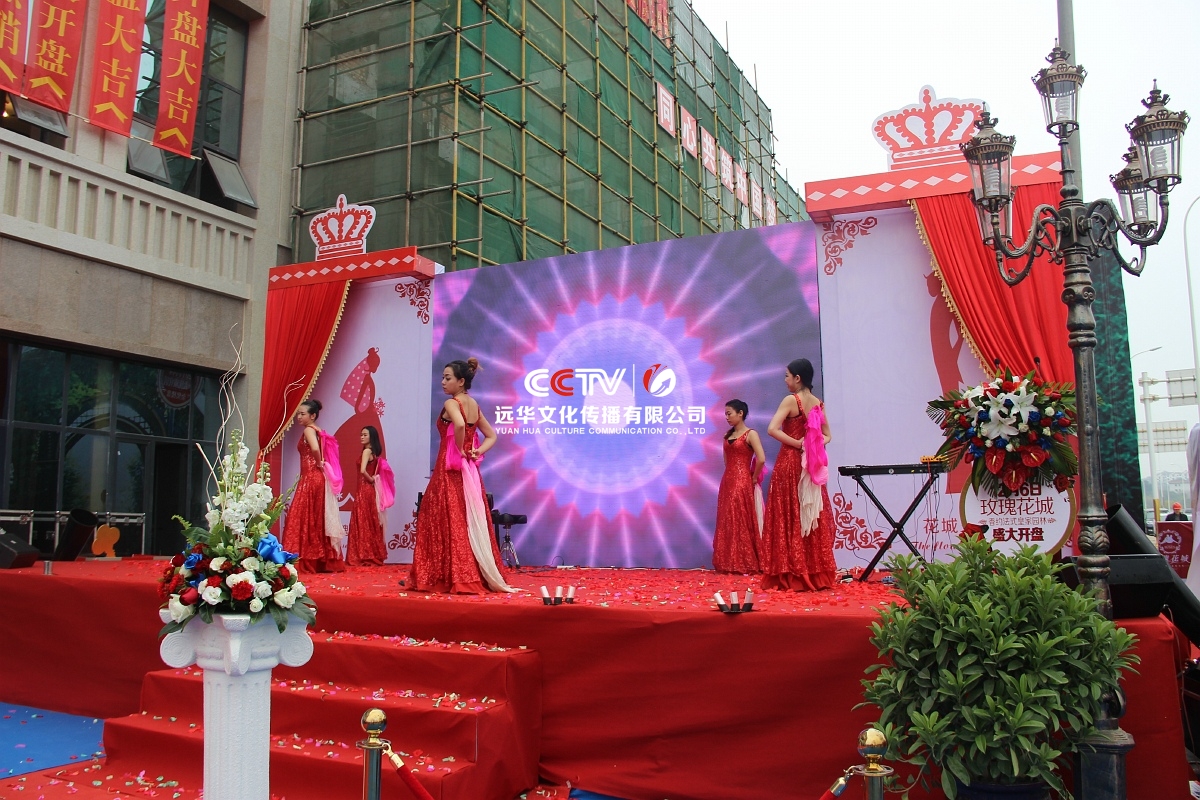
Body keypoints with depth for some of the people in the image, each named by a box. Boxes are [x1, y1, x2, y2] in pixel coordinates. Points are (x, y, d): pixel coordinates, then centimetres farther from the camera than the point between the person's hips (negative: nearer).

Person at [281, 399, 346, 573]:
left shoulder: (308, 430, -10)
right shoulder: (318, 431, 17)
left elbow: (315, 449, -29)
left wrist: (319, 464, -15)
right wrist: (321, 463, 8)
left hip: (310, 479, -9)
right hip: (318, 479, 9)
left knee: (304, 518, -7)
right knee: (317, 520, 10)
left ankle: (306, 561, -8)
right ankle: (324, 561, 13)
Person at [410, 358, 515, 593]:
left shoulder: (451, 404, -11)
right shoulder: (474, 404, 12)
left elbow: (459, 425, -33)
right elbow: (491, 436, 16)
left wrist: (459, 450, -17)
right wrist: (476, 453, 2)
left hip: (450, 470, -8)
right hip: (469, 471, 8)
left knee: (450, 522, -2)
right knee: (471, 522, 9)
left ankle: (454, 578, 0)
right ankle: (479, 577, 11)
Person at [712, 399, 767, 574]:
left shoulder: (750, 434, -8)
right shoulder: (728, 435, 14)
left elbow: (761, 459, -18)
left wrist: (754, 477, -8)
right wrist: (729, 477, 12)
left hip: (742, 483, -7)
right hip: (727, 482, 7)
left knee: (742, 523, -4)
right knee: (727, 523, 7)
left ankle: (746, 564, 3)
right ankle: (729, 563, 13)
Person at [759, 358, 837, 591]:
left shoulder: (791, 400, -10)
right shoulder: (818, 403, 10)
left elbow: (772, 429, -20)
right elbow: (826, 436, 15)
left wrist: (797, 443, -12)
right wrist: (812, 445, -1)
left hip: (790, 463, -6)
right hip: (812, 466, 6)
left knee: (789, 519, -1)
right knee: (813, 517, 9)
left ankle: (791, 576, 0)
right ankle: (817, 575, 12)